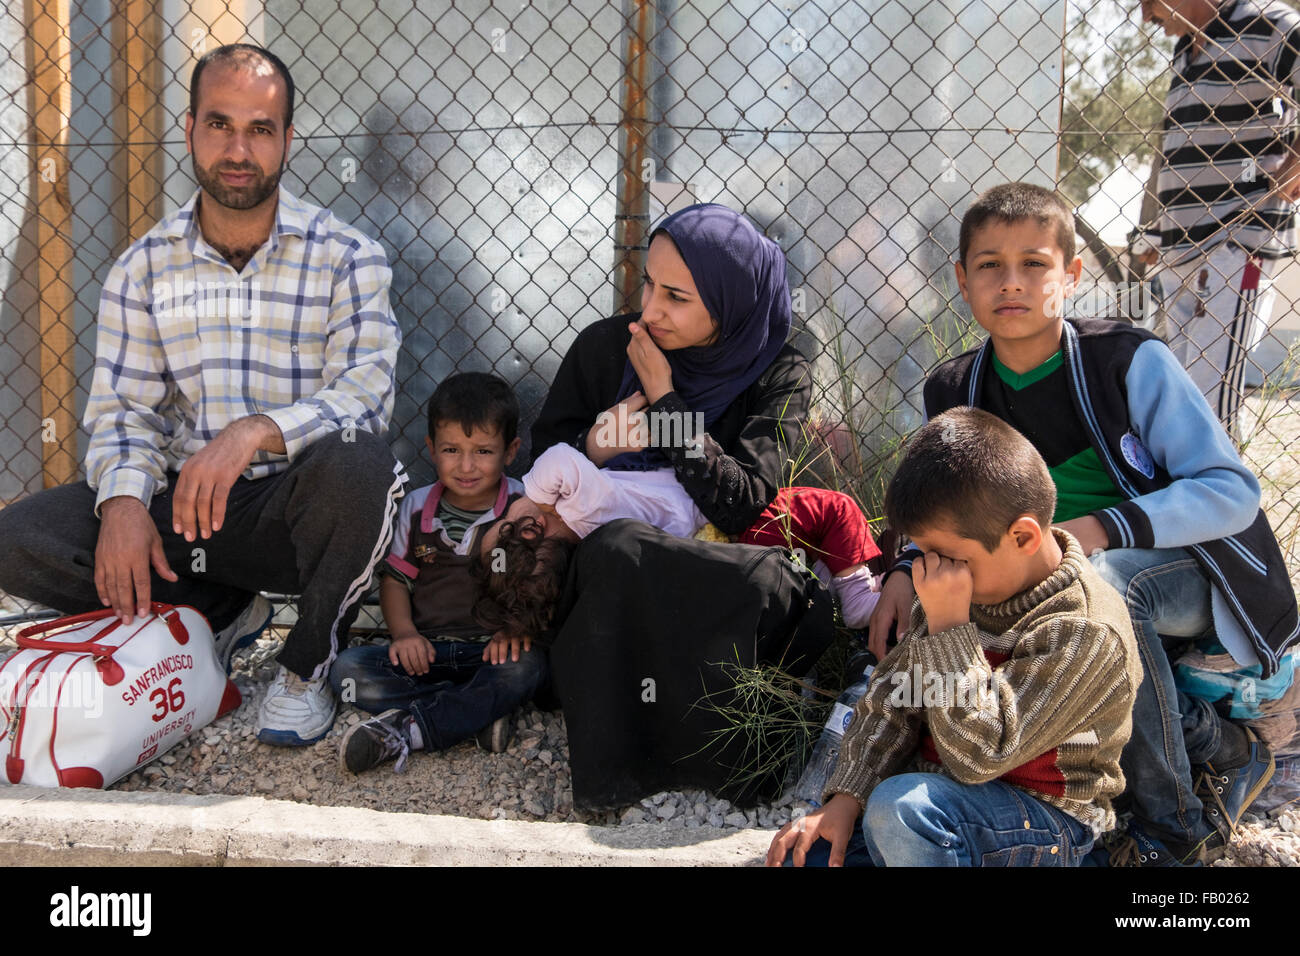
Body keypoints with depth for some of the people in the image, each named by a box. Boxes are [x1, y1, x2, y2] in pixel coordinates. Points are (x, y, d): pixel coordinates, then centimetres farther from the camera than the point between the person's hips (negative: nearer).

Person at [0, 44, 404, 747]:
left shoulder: (345, 256, -4)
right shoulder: (143, 268, 6)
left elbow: (367, 387, -17)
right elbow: (122, 409, 4)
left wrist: (256, 432, -34)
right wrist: (124, 500, -18)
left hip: (296, 506, -3)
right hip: (181, 504, 3)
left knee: (357, 464, -38)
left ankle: (308, 664, -10)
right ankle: (221, 610, 4)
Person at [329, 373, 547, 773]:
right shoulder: (417, 508, 7)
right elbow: (395, 577, 12)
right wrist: (403, 631, -7)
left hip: (490, 652, -3)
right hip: (426, 651, 3)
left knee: (526, 666, -36)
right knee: (347, 669, -21)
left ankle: (404, 729, -30)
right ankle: (480, 711, -25)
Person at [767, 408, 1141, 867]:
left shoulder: (1086, 634, -23)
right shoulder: (963, 587, -1)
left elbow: (978, 755, -26)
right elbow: (893, 696, 1)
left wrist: (947, 624, -30)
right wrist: (845, 799, -10)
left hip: (1046, 818, -6)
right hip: (940, 794, 7)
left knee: (900, 809, -35)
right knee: (799, 853, -7)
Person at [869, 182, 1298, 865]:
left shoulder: (1130, 361, -15)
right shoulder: (954, 393, -1)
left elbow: (1234, 492, -17)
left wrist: (1099, 530, -31)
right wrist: (909, 569, -13)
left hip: (1184, 572, -5)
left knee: (1095, 583, -38)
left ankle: (1174, 823, -14)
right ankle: (1217, 746, -10)